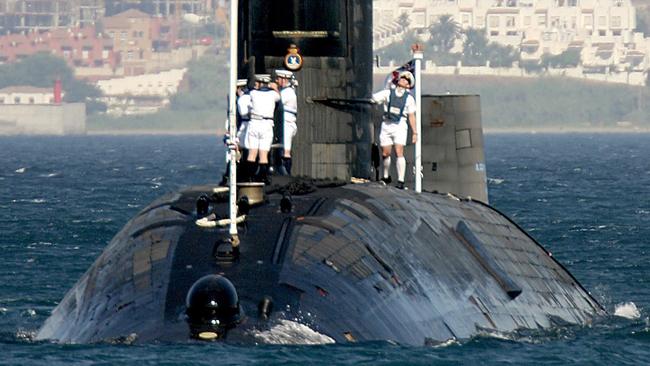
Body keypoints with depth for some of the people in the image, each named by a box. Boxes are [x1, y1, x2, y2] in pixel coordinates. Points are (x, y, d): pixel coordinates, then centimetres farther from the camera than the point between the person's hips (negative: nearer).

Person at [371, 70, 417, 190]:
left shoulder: (409, 98, 7)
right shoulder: (388, 93, 7)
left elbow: (411, 116, 9)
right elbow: (372, 98, 1)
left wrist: (415, 132, 6)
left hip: (399, 126, -2)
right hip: (386, 125, 2)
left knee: (399, 153, -14)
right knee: (385, 153, 6)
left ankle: (400, 181, -16)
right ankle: (386, 177, 28)